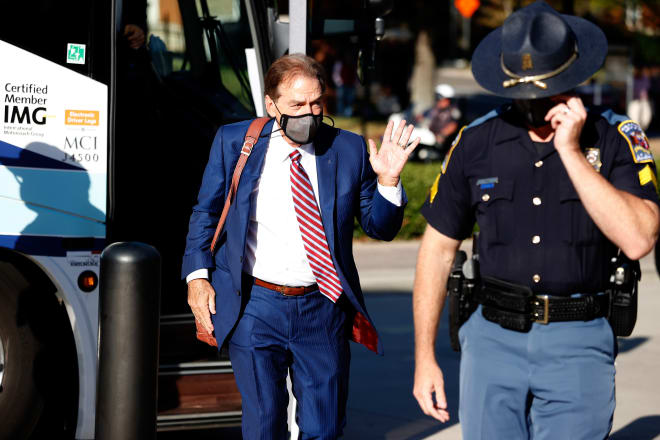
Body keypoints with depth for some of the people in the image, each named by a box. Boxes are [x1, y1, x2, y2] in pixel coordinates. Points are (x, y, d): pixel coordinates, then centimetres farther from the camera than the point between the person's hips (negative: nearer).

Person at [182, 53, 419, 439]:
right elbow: (206, 213, 10)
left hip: (323, 310, 1)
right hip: (254, 307, -1)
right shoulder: (234, 142, 2)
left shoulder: (349, 150, 1)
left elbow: (381, 229, 5)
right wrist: (197, 275, 0)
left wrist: (387, 182, -13)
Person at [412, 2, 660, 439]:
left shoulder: (615, 137, -3)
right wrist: (424, 358, 8)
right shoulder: (477, 141, 2)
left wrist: (571, 153, -18)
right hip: (493, 339, 2)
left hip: (579, 349, -2)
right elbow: (439, 248, 10)